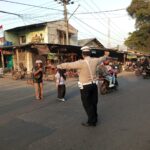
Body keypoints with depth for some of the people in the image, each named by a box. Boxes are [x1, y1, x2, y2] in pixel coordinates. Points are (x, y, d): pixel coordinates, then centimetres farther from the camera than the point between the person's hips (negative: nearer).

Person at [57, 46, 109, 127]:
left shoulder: (81, 63, -18)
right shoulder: (95, 61, -1)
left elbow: (68, 65, -11)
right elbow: (101, 59, 20)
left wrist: (59, 66, 6)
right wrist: (106, 56, 43)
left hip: (85, 86, -6)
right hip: (94, 85, 6)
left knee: (87, 104, 7)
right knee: (93, 103, 18)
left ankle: (91, 121, 15)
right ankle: (94, 119, 34)